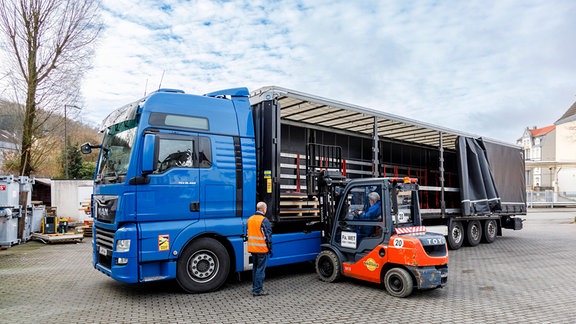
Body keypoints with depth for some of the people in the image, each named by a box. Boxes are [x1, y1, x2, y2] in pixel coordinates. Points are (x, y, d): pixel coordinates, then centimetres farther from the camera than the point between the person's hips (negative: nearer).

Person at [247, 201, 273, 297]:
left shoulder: (250, 219, 8)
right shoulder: (264, 220, -15)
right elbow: (268, 236, -13)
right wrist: (270, 248, -5)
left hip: (252, 249, 7)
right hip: (262, 249, -7)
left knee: (255, 268, 17)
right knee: (260, 269, -1)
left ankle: (255, 288, 24)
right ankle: (257, 290, 1)